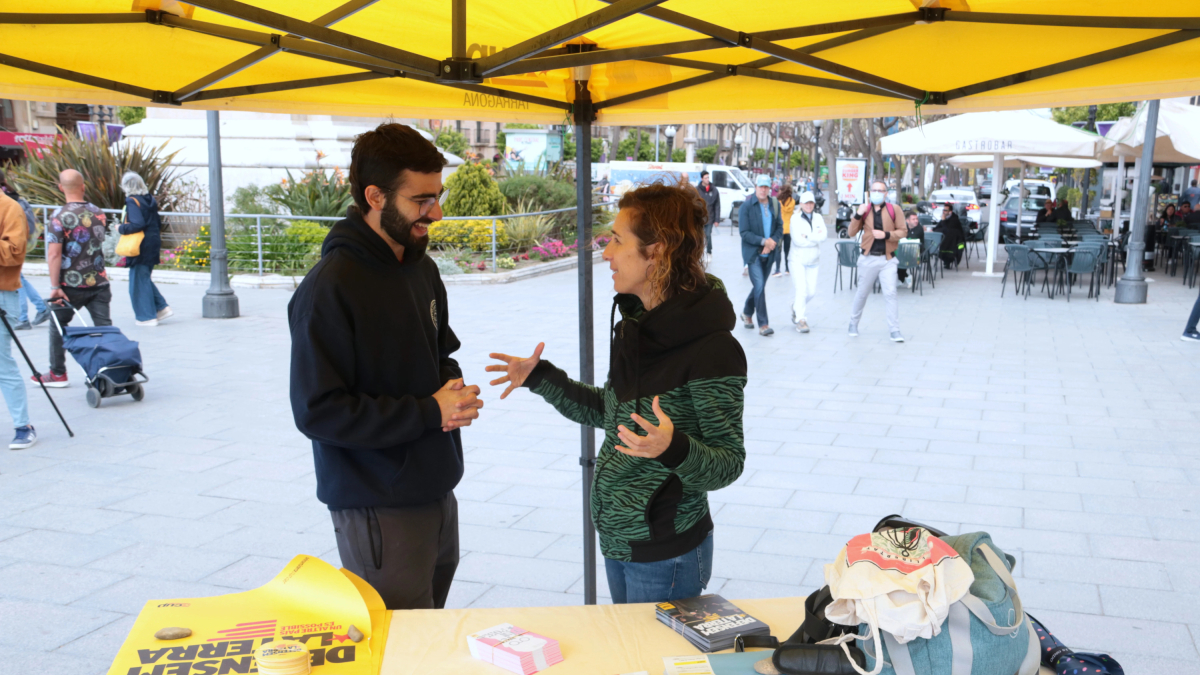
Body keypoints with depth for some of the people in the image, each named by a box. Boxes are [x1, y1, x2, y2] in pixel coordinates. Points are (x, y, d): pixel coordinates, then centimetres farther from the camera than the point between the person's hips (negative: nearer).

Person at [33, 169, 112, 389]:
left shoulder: (59, 216, -12)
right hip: (99, 281, 4)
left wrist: (55, 286, -15)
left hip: (71, 283, -3)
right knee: (104, 326, 2)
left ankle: (57, 373, 22)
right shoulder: (98, 213, 4)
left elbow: (54, 254, -17)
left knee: (58, 326, 14)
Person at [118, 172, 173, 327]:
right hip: (153, 243, 8)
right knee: (145, 278, 19)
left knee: (138, 280, 2)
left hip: (140, 246, -8)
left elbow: (137, 224, -25)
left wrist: (121, 229, -11)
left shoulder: (132, 201, -15)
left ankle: (147, 316, 5)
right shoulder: (150, 199, 9)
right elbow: (158, 224, 14)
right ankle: (162, 307, 14)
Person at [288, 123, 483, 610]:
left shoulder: (422, 268, 8)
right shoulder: (330, 287, -18)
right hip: (378, 508, -8)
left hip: (437, 492, 8)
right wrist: (429, 411, -20)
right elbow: (317, 410, -21)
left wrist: (453, 386, -2)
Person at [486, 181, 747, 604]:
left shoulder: (711, 349, -22)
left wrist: (674, 448, -37)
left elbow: (729, 462, -18)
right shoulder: (635, 325, 3)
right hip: (618, 538, 8)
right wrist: (540, 378, 12)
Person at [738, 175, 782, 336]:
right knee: (759, 287, -12)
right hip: (753, 252, -5)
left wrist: (773, 241, -11)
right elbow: (743, 232, -11)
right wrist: (763, 241, -19)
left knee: (759, 286, 14)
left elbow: (780, 227, 9)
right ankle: (763, 324, -10)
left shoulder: (775, 204, 6)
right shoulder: (746, 206, -8)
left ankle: (747, 313, 37)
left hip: (768, 253, 5)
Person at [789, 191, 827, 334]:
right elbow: (798, 240, -14)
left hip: (814, 259, 4)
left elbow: (824, 235, -8)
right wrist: (816, 237, -8)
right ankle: (801, 319, -3)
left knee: (812, 292, 5)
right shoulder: (795, 218, -5)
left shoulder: (818, 218, 7)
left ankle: (796, 306, 33)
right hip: (799, 259, -4)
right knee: (801, 290, -11)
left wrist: (808, 236, -15)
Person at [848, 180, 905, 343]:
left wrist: (886, 235, -16)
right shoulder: (865, 210, 2)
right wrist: (857, 215, -16)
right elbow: (852, 232, -1)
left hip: (887, 259, -1)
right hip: (869, 258, 1)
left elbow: (903, 231, 0)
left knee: (890, 293, -7)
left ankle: (895, 330, -3)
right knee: (862, 293, 12)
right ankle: (854, 323, 30)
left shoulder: (893, 210, 0)